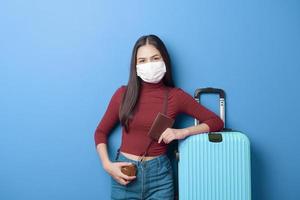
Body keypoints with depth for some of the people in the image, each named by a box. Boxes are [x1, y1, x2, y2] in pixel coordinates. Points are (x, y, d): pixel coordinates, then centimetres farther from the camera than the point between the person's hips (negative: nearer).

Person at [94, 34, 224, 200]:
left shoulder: (176, 96, -4)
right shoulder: (123, 93, -3)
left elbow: (216, 122, 0)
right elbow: (100, 132, 6)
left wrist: (183, 132, -14)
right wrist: (107, 165, -7)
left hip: (159, 174, 0)